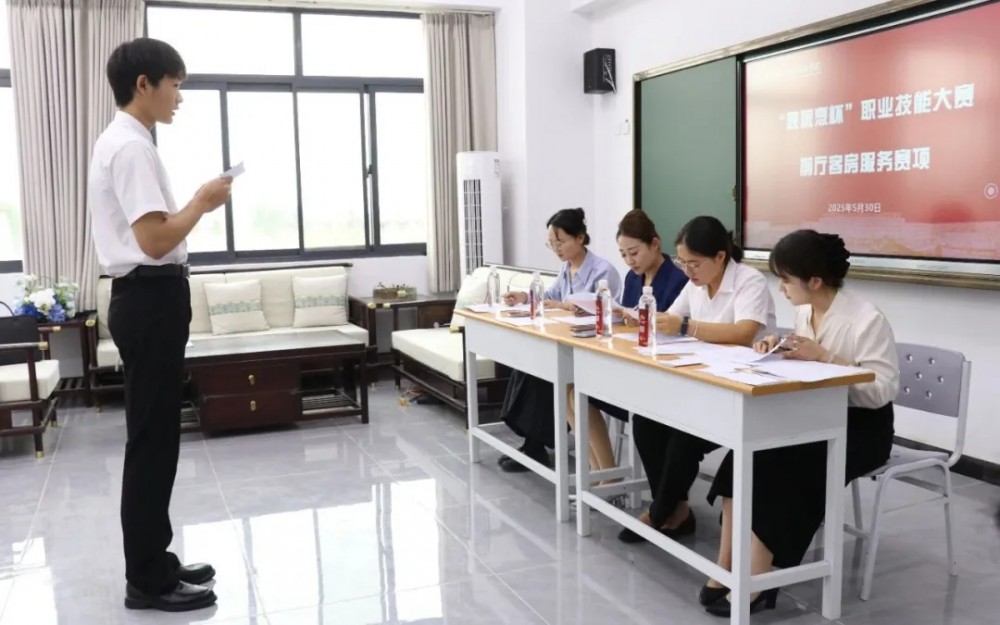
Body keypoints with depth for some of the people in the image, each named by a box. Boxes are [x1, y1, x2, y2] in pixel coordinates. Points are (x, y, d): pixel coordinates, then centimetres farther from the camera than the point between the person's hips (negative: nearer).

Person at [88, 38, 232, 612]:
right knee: (153, 440, -2)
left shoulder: (121, 142, 16)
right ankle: (147, 581, 10)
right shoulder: (132, 147, -16)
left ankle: (153, 562, 26)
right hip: (151, 300, -11)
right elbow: (156, 240, -24)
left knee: (156, 437, 15)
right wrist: (204, 202, -10)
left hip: (147, 298, 11)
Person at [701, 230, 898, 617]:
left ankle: (754, 580, -18)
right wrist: (778, 350, -4)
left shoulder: (867, 320, -16)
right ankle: (729, 570, -21)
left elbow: (883, 390, -22)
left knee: (777, 463, -29)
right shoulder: (803, 313, 7)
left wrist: (824, 357, -25)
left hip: (859, 427, -6)